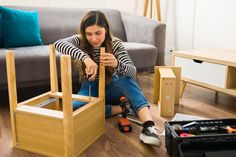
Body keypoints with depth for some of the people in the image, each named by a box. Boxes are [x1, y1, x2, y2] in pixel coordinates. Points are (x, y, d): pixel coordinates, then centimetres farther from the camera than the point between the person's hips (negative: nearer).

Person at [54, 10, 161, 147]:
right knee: (74, 109, -31)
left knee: (126, 78, -34)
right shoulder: (80, 41, -14)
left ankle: (149, 125, -45)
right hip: (91, 88, 1)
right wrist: (85, 58, -51)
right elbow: (59, 44, -36)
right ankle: (123, 108, -21)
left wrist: (117, 64, -50)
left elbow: (132, 72, -27)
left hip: (111, 87, -1)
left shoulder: (116, 44, -15)